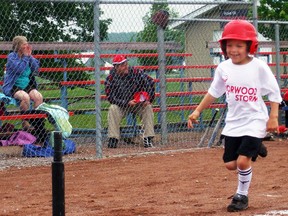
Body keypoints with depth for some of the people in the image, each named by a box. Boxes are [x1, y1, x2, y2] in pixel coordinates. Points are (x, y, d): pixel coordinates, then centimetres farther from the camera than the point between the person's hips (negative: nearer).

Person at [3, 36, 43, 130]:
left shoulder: (28, 56, 8)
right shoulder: (12, 57, -7)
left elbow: (36, 70, 0)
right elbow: (19, 69, -21)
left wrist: (30, 56, -5)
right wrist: (25, 57, -13)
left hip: (27, 86, 5)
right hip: (13, 86, -5)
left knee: (39, 97, -23)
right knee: (25, 97, -34)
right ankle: (25, 123, -20)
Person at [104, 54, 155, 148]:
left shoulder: (135, 72, -12)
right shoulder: (111, 79, -15)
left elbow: (150, 82, -7)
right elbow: (111, 98, -17)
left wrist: (149, 99, -18)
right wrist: (127, 103, -27)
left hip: (139, 103, 1)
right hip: (121, 106, -1)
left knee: (148, 107, -25)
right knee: (113, 109, -29)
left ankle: (148, 138, -23)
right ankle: (113, 139, -26)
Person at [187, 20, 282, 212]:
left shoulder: (259, 67, -14)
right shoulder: (224, 68, -1)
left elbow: (274, 93, -8)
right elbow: (214, 92, 11)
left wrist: (273, 117, -16)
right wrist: (198, 111, 7)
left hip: (255, 120, -5)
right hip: (233, 122, 5)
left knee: (243, 160, -17)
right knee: (230, 164, 6)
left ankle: (242, 196, 5)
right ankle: (253, 149, 35)